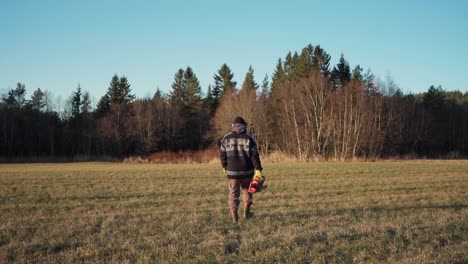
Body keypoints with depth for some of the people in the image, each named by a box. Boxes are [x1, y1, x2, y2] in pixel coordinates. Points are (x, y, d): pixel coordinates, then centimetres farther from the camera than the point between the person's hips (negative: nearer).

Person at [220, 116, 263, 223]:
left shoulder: (226, 138, 1)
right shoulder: (249, 139, -5)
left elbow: (222, 154, 5)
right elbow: (255, 156, -8)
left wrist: (224, 167, 18)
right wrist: (258, 169, -7)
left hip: (232, 171, 0)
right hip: (247, 171, 0)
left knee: (233, 193, 5)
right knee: (246, 190, 19)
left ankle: (234, 216, 0)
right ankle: (246, 212, 20)